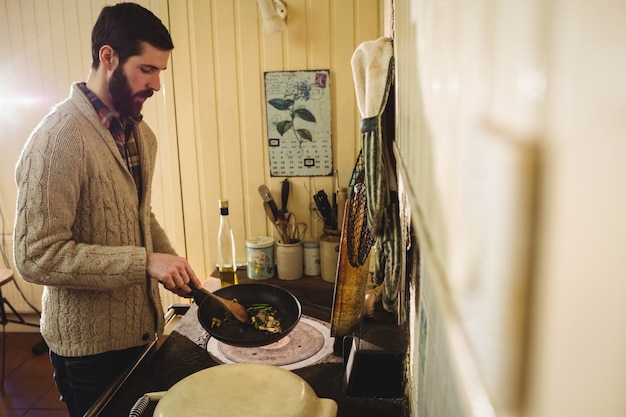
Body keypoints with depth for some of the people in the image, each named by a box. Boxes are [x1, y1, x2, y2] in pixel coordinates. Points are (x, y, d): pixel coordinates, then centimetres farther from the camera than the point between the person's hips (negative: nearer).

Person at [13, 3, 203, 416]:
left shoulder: (141, 134, 5)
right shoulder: (59, 138, -22)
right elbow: (36, 256, -24)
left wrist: (174, 264, -1)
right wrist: (145, 262, -27)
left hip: (143, 329, 8)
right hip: (90, 346, -7)